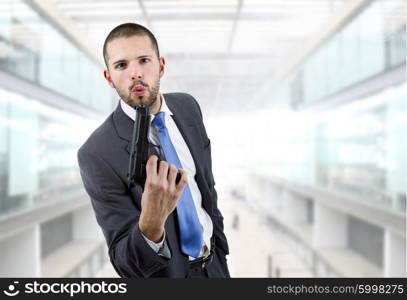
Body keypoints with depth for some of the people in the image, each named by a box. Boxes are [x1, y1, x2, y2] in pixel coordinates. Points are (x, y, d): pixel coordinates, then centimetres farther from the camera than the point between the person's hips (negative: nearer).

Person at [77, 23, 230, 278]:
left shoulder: (187, 106, -7)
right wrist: (150, 224, -43)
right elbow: (127, 266, -24)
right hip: (166, 272, -4)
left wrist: (220, 246, 11)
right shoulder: (96, 154, -24)